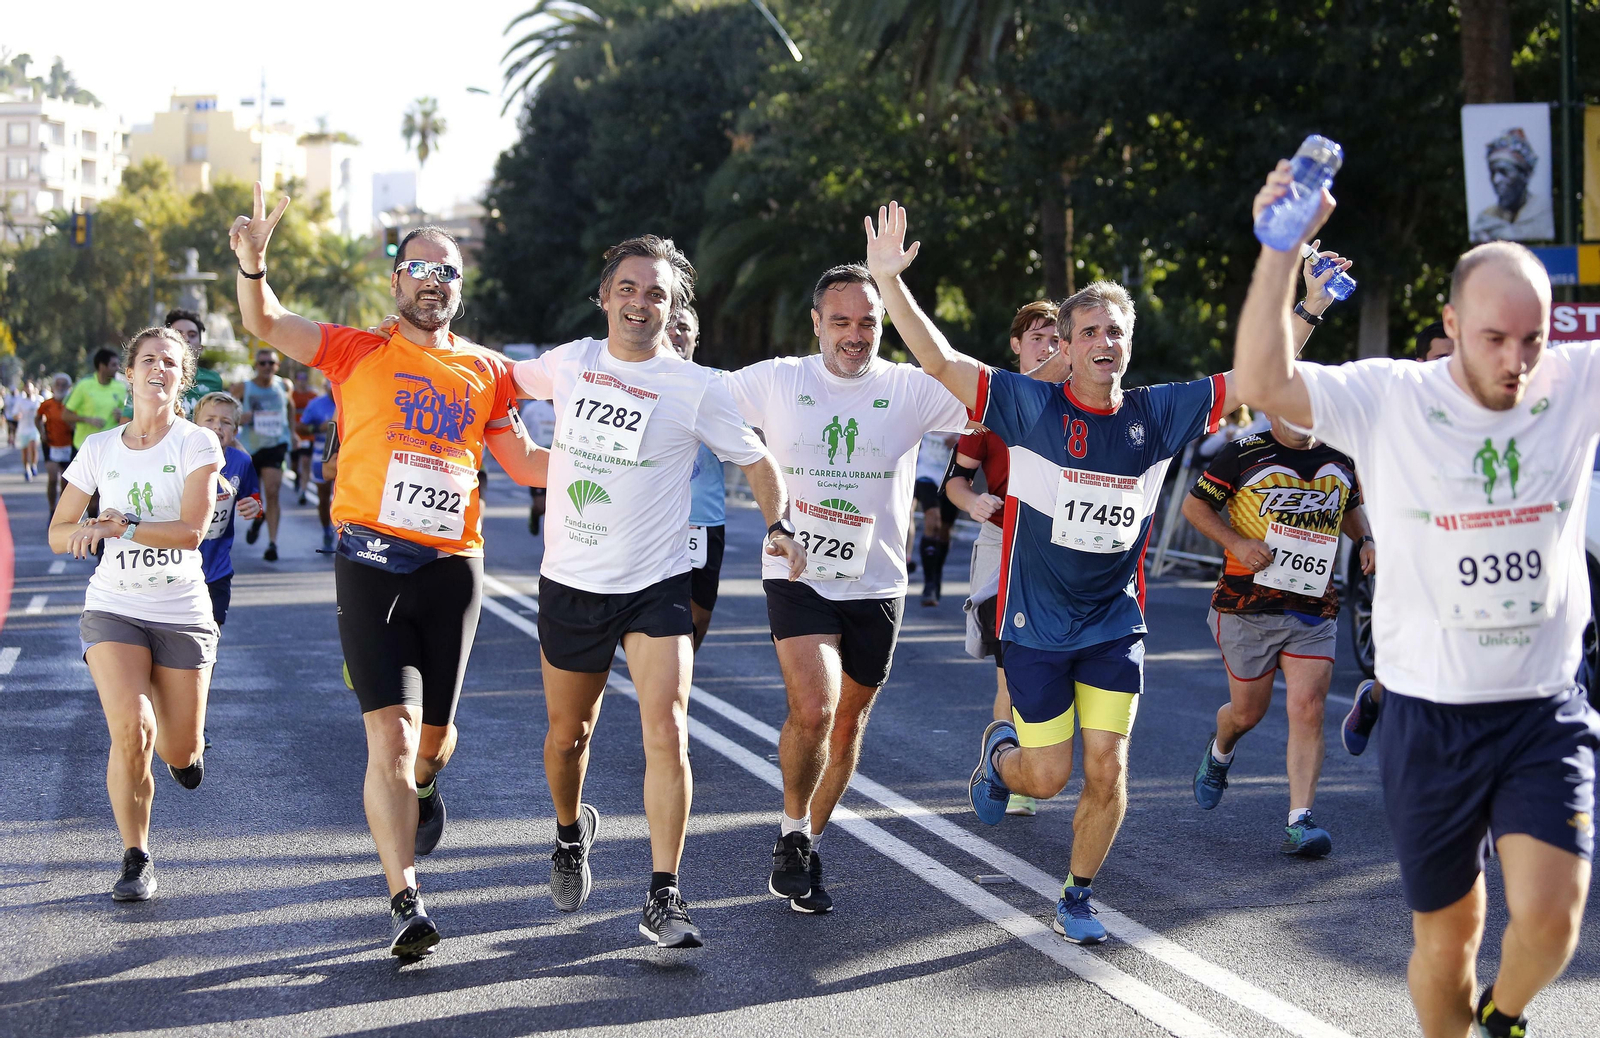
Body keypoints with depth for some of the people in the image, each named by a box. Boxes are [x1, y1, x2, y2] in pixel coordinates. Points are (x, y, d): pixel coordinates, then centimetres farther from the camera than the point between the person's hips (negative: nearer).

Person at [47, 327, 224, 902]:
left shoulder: (197, 444, -4)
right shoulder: (99, 449, 4)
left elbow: (191, 531, -16)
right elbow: (58, 533, 9)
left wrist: (118, 526, -25)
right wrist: (86, 534, -13)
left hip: (182, 614, -1)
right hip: (113, 610, 1)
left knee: (180, 753, 3)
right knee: (131, 729, -21)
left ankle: (183, 743, 44)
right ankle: (135, 857, -4)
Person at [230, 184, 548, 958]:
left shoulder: (486, 372, 12)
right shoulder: (358, 354, 5)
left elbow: (523, 461, 19)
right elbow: (264, 323, -1)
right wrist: (252, 263, -20)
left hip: (452, 566, 3)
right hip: (371, 563, -3)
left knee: (433, 732, 11)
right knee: (390, 731, -12)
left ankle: (422, 783, 49)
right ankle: (405, 900, -10)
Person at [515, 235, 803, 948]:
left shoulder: (696, 387, -6)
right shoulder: (570, 362, 3)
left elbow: (756, 460, 5)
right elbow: (502, 382, 24)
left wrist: (779, 527, -10)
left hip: (656, 586, -3)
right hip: (569, 581, 3)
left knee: (667, 731, -17)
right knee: (568, 733, 15)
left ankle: (662, 901, -13)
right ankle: (571, 830, 47)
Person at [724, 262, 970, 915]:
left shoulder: (911, 390, -1)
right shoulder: (775, 381, 1)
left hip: (875, 587, 2)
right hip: (798, 576, -2)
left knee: (848, 725, 11)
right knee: (813, 709, -21)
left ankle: (808, 847, 31)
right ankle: (792, 832, 3)